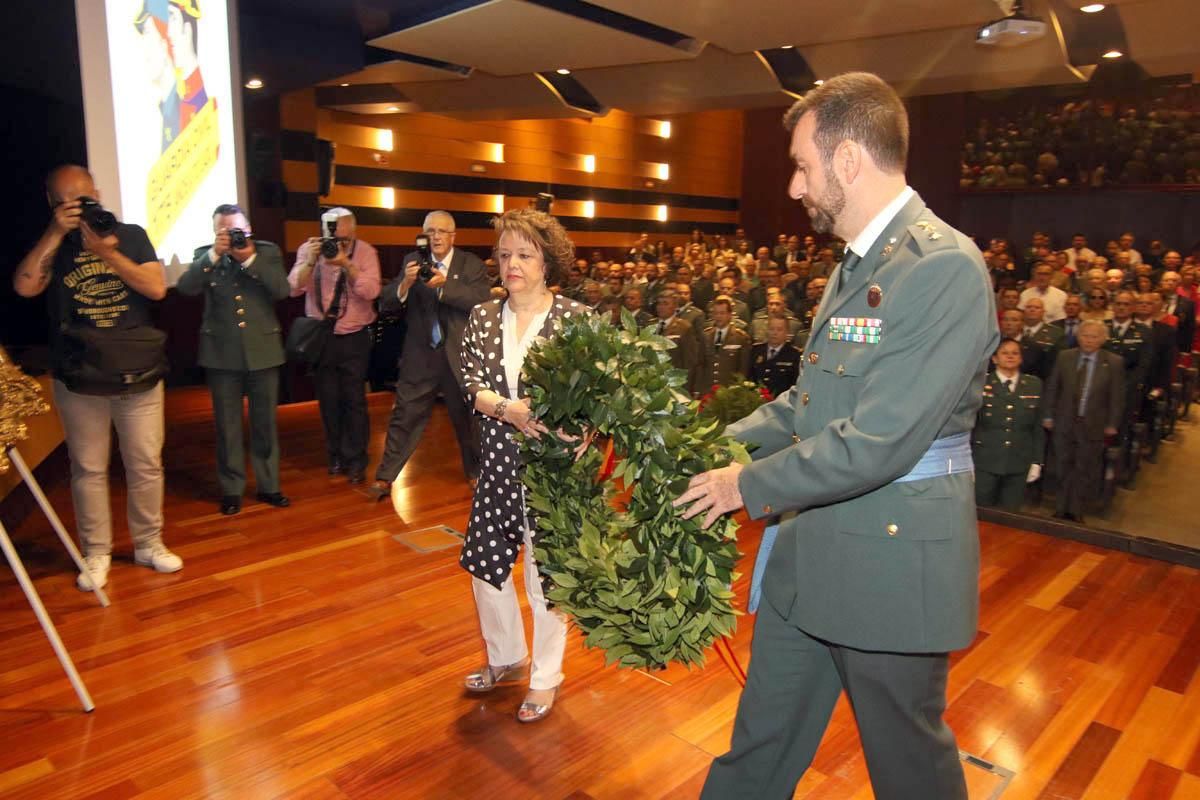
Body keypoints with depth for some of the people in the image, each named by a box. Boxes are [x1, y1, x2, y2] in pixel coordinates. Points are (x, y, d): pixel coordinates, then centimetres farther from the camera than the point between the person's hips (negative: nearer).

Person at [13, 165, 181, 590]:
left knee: (146, 465, 6)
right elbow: (24, 287, -12)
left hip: (138, 372, 0)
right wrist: (55, 233, -14)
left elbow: (157, 288, -6)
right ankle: (96, 553, 17)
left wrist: (108, 254, -16)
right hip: (78, 379, 0)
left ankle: (148, 544, 21)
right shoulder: (52, 245, 6)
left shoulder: (131, 235, 6)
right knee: (88, 469, 5)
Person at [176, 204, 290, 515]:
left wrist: (250, 258, -17)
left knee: (265, 423, 8)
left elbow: (283, 290, -11)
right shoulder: (205, 255, 3)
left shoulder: (268, 251, 3)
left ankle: (268, 485, 20)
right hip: (222, 353, 0)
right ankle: (231, 489, 17)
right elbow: (185, 287, -13)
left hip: (263, 351, 0)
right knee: (227, 425, 6)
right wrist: (214, 253, -20)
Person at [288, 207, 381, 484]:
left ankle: (355, 461, 9)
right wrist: (310, 261, -26)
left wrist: (346, 264, -29)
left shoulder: (365, 252, -6)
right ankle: (335, 456, 24)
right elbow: (294, 289, -13)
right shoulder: (308, 250, -2)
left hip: (354, 337, -2)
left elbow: (370, 291, -19)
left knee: (354, 399, -1)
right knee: (328, 399, 9)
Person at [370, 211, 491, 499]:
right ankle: (385, 477, 14)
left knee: (467, 415, 14)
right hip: (420, 354, 1)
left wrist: (445, 284, -29)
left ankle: (475, 472, 33)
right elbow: (386, 304, -4)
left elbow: (483, 299, -18)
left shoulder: (471, 264, -2)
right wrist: (405, 283, -24)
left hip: (459, 354, -1)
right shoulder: (412, 261, 2)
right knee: (404, 416, 4)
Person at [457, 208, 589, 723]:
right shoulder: (482, 318, 6)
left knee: (546, 571, 6)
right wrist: (508, 410, -23)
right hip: (498, 462, 5)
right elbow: (471, 384, -3)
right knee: (485, 561, 14)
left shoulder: (575, 317, -6)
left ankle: (546, 676, 29)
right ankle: (506, 657, 40)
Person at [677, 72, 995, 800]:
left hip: (892, 563, -8)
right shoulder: (858, 262, 9)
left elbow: (880, 440, -26)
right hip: (812, 556, 8)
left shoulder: (945, 266, -20)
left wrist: (752, 484, -15)